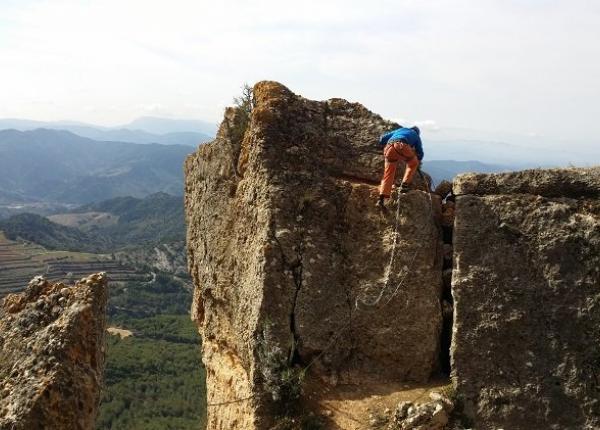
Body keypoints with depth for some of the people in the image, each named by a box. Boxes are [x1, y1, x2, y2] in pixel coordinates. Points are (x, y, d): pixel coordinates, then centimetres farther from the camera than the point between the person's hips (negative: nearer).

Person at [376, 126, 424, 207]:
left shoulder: (399, 130, 41)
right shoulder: (415, 135, 34)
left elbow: (382, 139, 33)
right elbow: (420, 152, 39)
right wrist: (418, 162, 57)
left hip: (389, 147, 3)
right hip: (402, 146, -3)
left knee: (388, 174, 6)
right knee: (413, 164, 25)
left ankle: (381, 198, -8)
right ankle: (404, 185, 12)